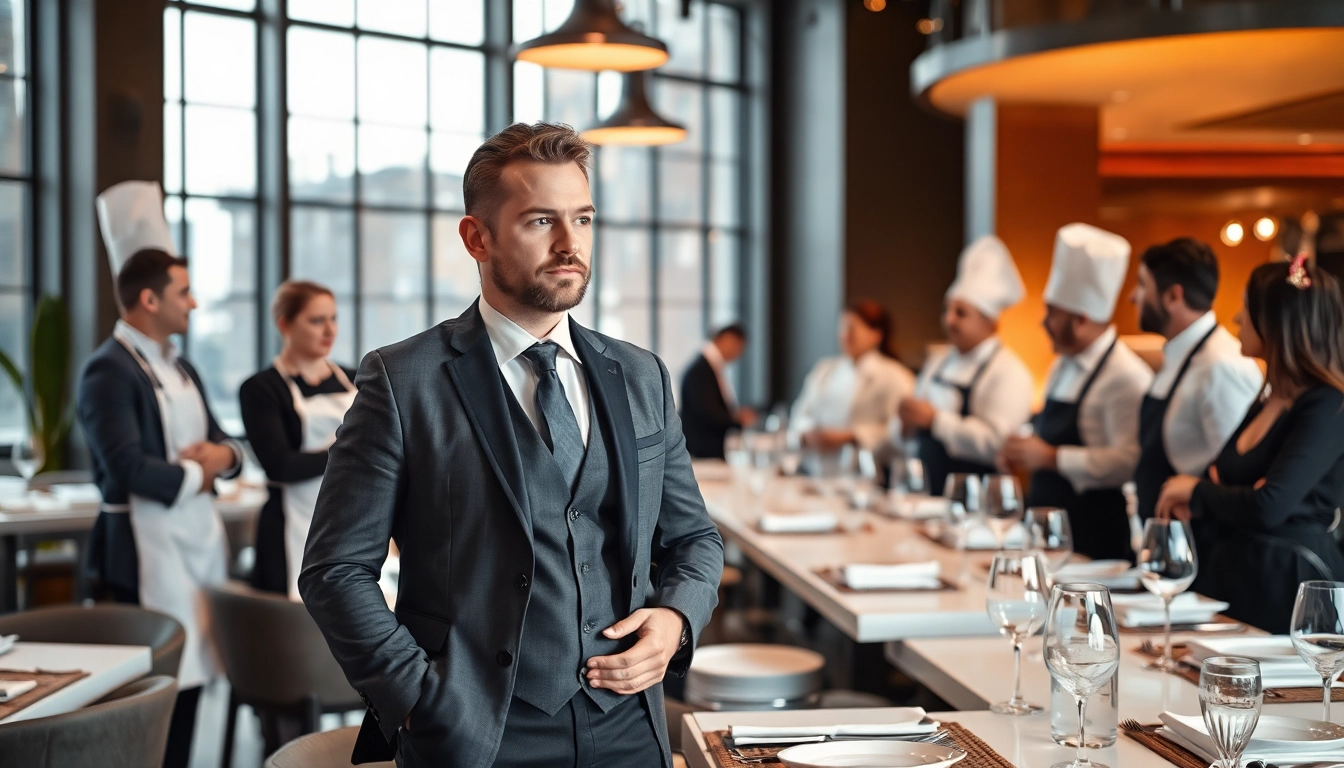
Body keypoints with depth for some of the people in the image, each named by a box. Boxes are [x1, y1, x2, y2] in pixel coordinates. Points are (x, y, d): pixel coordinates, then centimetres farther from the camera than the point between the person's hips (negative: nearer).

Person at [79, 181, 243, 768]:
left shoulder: (180, 370, 17)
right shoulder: (108, 371, -10)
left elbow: (225, 445, 21)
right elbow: (128, 468, -20)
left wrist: (221, 456, -2)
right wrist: (195, 474, -6)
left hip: (200, 536, 8)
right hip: (147, 545, -8)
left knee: (190, 674, 9)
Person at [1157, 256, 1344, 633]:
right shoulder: (1269, 401, 12)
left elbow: (1268, 507, -24)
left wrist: (1198, 492, -8)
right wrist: (1197, 504, -6)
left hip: (1288, 585, -8)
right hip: (1235, 576, 8)